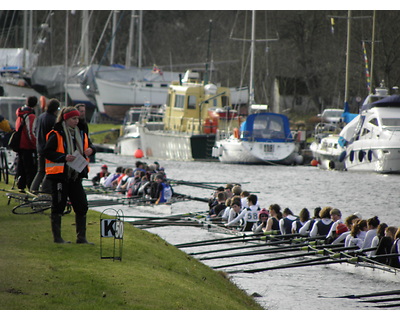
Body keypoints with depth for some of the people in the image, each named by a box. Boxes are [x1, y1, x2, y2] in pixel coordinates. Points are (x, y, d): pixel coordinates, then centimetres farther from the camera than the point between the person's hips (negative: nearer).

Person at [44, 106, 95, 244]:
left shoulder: (81, 134, 12)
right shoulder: (56, 135, -8)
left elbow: (89, 146, 21)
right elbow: (47, 152, -11)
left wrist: (90, 150, -3)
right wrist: (64, 157, -22)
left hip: (75, 175, 6)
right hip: (60, 175, -6)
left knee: (82, 206, 3)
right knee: (58, 206, -1)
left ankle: (81, 237, 9)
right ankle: (57, 237, 7)